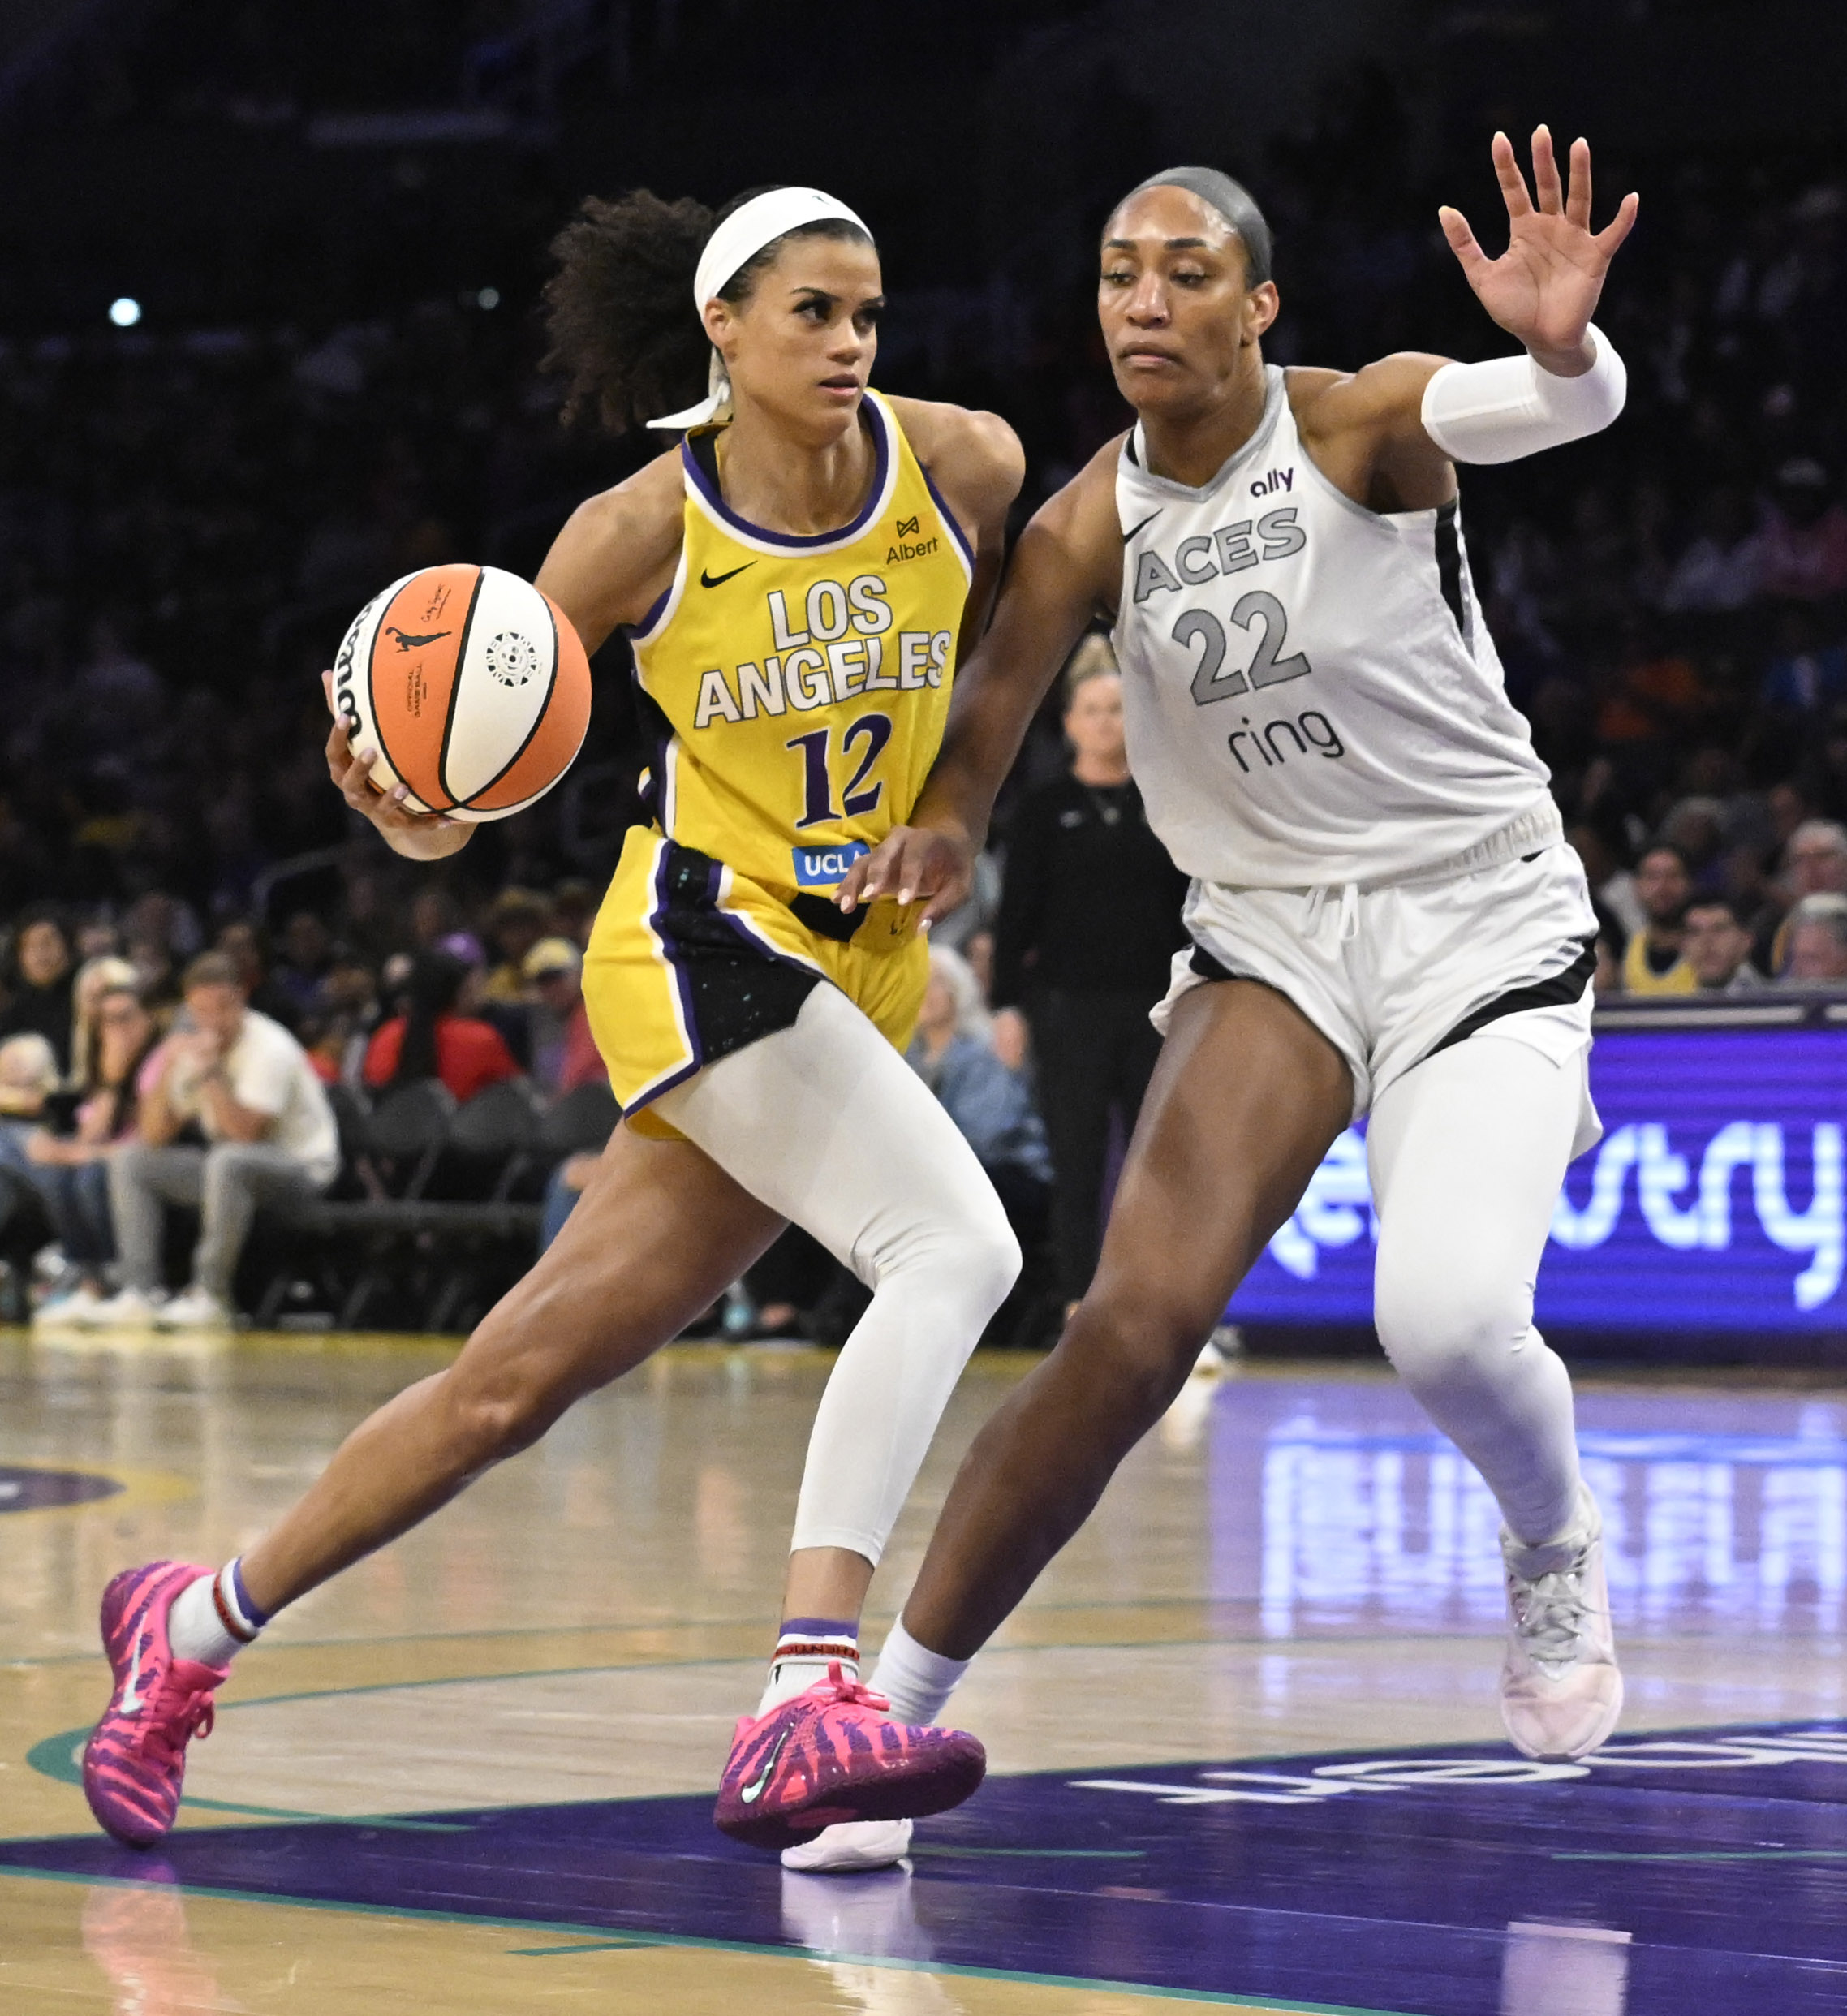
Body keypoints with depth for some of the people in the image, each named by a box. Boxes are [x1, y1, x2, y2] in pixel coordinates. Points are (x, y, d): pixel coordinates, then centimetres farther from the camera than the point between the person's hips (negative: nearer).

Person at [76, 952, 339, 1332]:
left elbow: (245, 1133, -30)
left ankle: (211, 1296, -31)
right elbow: (154, 1137, 1)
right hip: (228, 1170, 8)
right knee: (129, 1160, 1)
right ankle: (139, 1295, -12)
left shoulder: (269, 1049, -18)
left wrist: (209, 1073, -30)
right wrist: (168, 1070, -11)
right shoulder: (190, 1048, 4)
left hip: (302, 1168, -8)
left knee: (229, 1161, -39)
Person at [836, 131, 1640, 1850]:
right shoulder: (1091, 525, -3)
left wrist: (1561, 344, -57)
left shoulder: (1359, 424, -13)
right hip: (1271, 932, 3)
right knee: (1137, 1323, -18)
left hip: (1485, 921, -2)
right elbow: (986, 720, -11)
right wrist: (935, 828, -35)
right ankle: (890, 1699, -10)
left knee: (1449, 1320, -25)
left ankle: (1555, 1550, 11)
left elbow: (1569, 406, -32)